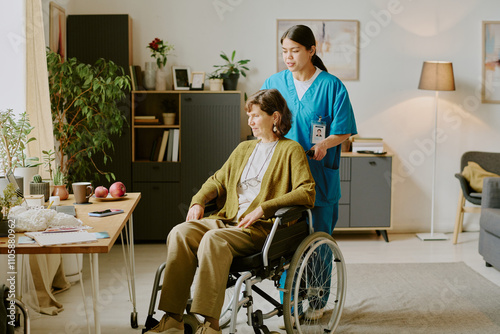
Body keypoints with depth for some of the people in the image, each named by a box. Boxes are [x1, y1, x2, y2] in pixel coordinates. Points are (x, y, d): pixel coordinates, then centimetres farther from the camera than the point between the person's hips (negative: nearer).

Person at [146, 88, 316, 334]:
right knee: (180, 233, -22)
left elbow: (307, 193, -8)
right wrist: (198, 201, 10)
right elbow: (218, 180, 32)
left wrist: (263, 208, -16)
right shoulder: (243, 149, 26)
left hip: (261, 227, -6)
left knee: (213, 239, -35)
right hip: (227, 220, 6)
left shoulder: (291, 150, 4)